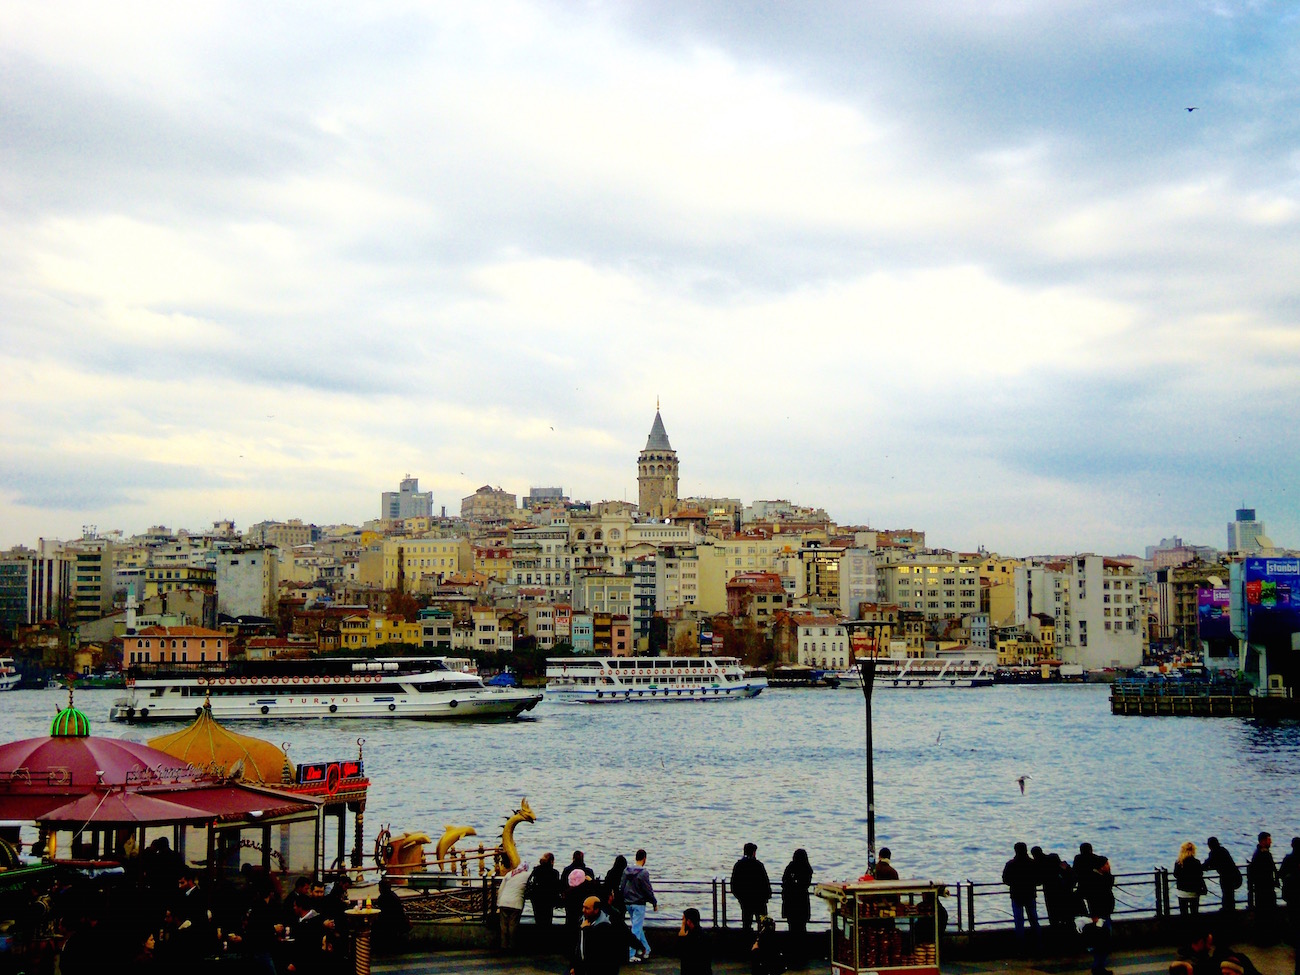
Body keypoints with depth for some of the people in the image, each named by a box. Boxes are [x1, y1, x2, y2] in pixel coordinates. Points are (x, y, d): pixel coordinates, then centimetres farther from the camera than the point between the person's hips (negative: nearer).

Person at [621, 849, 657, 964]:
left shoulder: (626, 871, 3)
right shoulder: (643, 872, -16)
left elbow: (622, 887, 8)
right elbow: (648, 890, -13)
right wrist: (654, 903, 0)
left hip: (628, 903, 7)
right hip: (639, 904, -7)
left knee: (638, 927, 18)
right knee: (637, 928, -2)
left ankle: (646, 950, 27)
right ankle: (632, 955, -4)